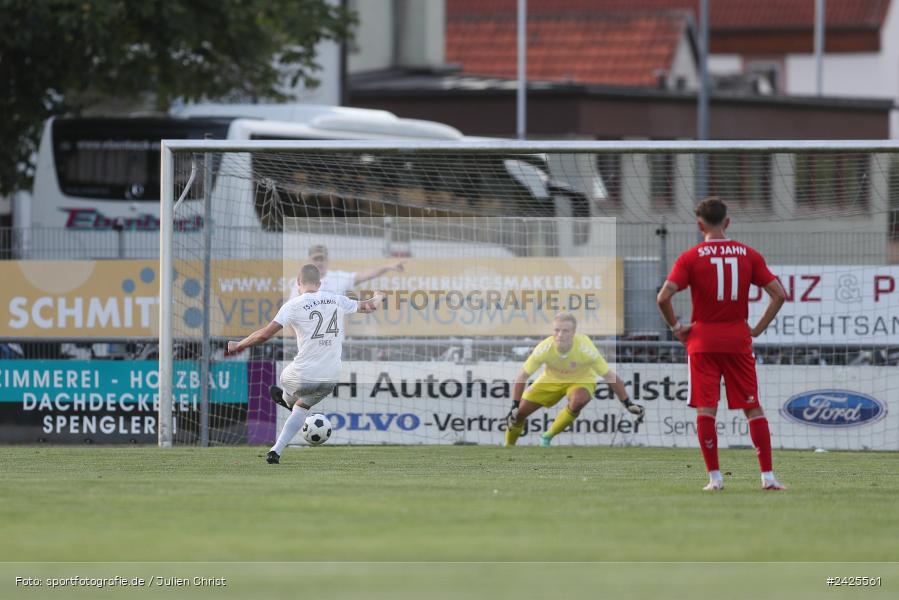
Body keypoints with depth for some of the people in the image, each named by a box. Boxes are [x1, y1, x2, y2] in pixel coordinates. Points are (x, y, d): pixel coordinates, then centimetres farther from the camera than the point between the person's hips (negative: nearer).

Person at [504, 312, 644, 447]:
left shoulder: (586, 350, -34)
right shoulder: (544, 348, -31)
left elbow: (611, 377, -23)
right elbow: (522, 378, -19)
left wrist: (628, 404, -22)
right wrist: (515, 407, -26)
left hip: (582, 380, -2)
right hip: (552, 379, 2)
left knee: (578, 400, -35)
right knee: (519, 412, -7)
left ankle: (547, 438, -12)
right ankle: (508, 448, 24)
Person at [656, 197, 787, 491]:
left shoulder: (690, 257, -4)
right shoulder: (748, 255, 3)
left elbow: (663, 297, -14)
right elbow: (779, 294, -1)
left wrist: (676, 327, 0)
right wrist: (758, 329, 5)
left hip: (703, 339, -2)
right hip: (739, 340, 2)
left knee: (706, 408, 2)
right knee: (753, 408, 7)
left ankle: (714, 477, -3)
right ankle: (768, 475, 3)